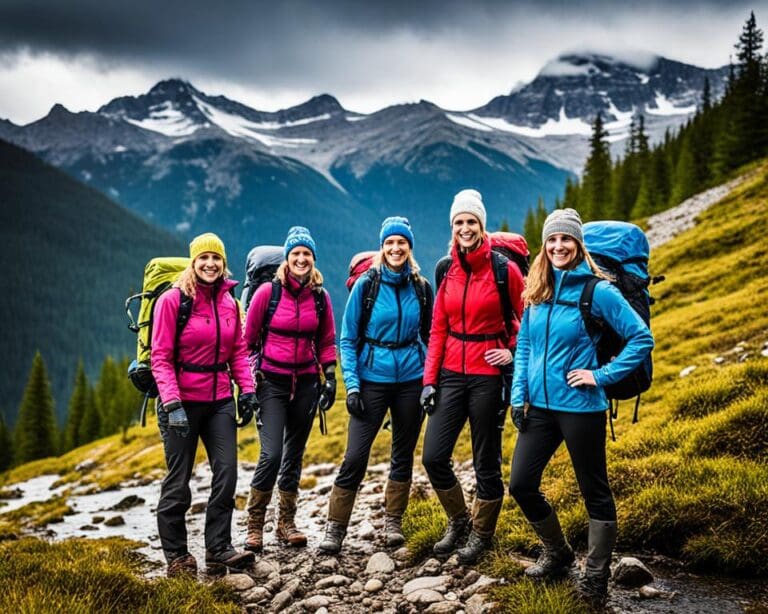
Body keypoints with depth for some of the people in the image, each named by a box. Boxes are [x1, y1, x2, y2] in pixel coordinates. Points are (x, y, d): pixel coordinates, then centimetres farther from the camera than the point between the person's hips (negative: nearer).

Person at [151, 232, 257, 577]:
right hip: (183, 400, -5)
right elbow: (161, 357, -13)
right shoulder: (172, 300, -10)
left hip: (220, 400, 5)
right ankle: (176, 555, 16)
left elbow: (238, 350, 12)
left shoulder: (229, 303, 6)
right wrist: (172, 404, -20)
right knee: (179, 480, 4)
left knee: (226, 473, 1)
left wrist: (247, 390, 1)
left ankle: (218, 548, 11)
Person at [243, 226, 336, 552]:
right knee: (271, 454, -13)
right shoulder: (268, 292, -6)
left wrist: (330, 377, 5)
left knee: (294, 455, 10)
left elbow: (326, 342, 13)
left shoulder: (320, 296, 4)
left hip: (306, 383, 4)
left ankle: (286, 522, 22)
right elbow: (248, 339, -1)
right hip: (271, 381, -3)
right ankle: (254, 524, 2)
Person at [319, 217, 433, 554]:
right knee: (355, 455, -6)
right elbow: (347, 339, -3)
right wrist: (351, 385, -11)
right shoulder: (366, 285, -4)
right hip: (372, 378, -3)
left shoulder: (421, 287, 3)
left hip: (411, 379, 3)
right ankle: (335, 527, 4)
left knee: (404, 452, 11)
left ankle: (393, 522, 25)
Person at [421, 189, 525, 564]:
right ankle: (458, 520, 26)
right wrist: (429, 379, 3)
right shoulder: (447, 271, 6)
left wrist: (513, 351, -10)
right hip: (451, 374, 4)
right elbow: (438, 330, 7)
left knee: (486, 463, 5)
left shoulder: (503, 269, -8)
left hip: (488, 376, -4)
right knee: (433, 456, 1)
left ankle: (482, 533, 26)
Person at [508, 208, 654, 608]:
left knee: (594, 492, 6)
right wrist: (519, 395, 4)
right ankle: (556, 554, 29)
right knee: (521, 484, 7)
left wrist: (602, 376, -13)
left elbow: (642, 339, -10)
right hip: (539, 406, 6)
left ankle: (595, 580, 18)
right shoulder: (536, 292, 7)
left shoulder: (598, 291, -10)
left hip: (580, 407, -6)